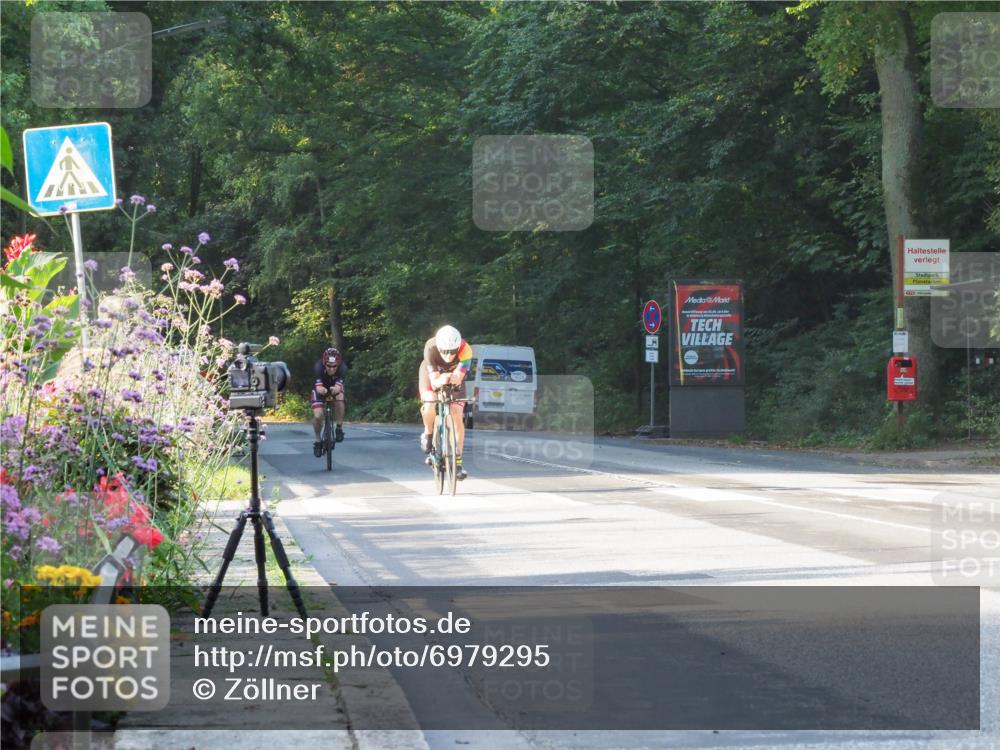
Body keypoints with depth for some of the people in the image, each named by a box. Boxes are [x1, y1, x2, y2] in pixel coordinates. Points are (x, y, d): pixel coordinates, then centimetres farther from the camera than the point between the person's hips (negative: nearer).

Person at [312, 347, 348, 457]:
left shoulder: (342, 368, -33)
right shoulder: (319, 366, -35)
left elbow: (339, 386, -44)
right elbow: (318, 387, -43)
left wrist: (335, 389, -68)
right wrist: (322, 390, -67)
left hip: (335, 387, 1)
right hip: (321, 389, -1)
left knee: (340, 398, -34)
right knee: (317, 416, -18)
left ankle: (339, 428, -14)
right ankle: (318, 440, 8)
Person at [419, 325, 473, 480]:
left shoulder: (465, 350, -37)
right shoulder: (430, 348, -38)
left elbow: (458, 378, -41)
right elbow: (434, 381, -41)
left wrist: (453, 378, -64)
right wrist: (440, 381, -63)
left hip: (454, 376, 1)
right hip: (432, 373, -1)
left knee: (457, 415, -12)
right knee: (429, 405, -30)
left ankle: (458, 461, -1)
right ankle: (428, 433, 1)